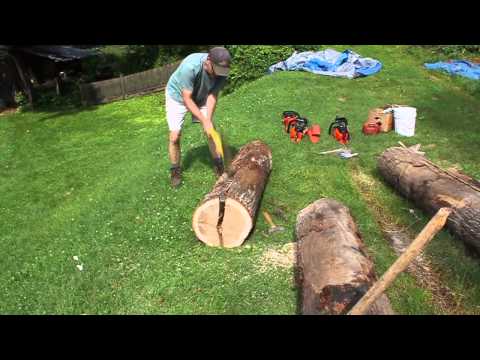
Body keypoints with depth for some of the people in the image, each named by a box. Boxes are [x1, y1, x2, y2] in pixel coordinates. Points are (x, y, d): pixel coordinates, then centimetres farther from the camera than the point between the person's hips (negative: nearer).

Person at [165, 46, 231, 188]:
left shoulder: (222, 71, -26)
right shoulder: (190, 66, -39)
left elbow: (213, 95, -20)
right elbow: (187, 99, -33)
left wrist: (209, 119, -33)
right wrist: (204, 121, -35)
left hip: (200, 98, 4)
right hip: (177, 96, -3)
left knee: (211, 131, -4)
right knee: (174, 137, -7)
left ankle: (219, 165, 11)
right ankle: (175, 171, 12)